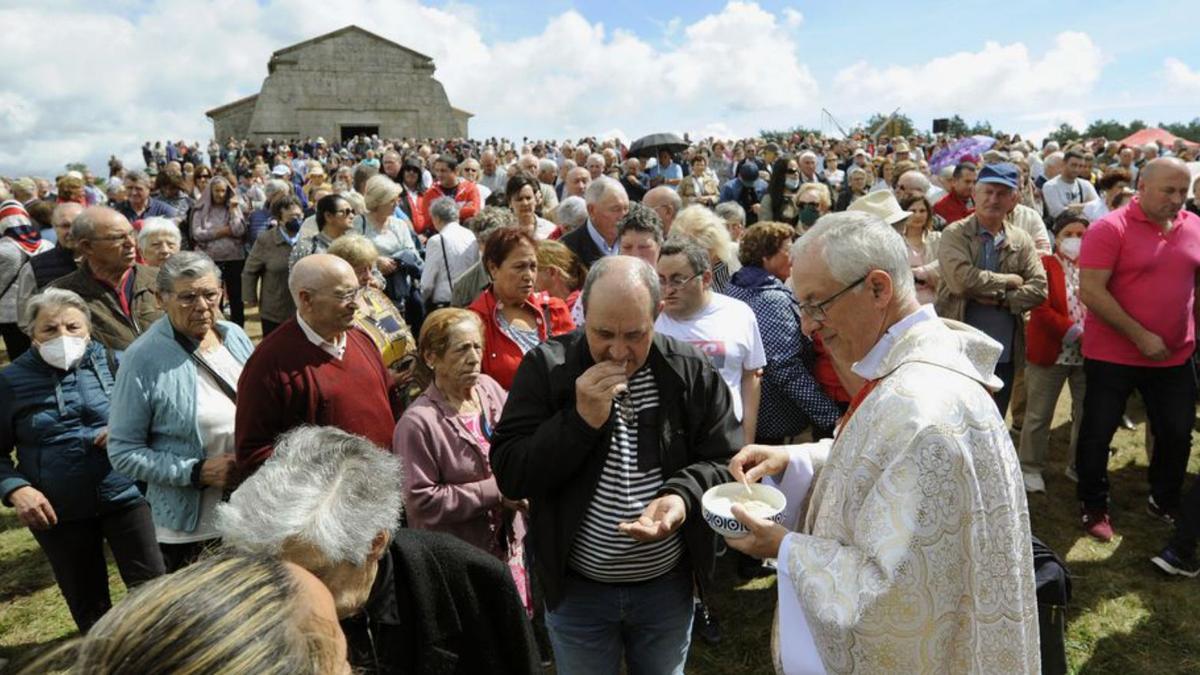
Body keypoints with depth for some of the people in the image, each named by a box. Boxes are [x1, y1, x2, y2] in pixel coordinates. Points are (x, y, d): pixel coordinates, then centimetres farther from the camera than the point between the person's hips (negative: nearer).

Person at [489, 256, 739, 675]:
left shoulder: (692, 372, -8)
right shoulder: (546, 367, -12)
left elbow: (723, 462, -3)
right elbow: (509, 476, -14)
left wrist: (683, 496, -24)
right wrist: (581, 419, -26)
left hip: (668, 584, 2)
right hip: (577, 589, -1)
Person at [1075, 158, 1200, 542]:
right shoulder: (1110, 229, -12)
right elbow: (1090, 292, -19)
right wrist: (1140, 336, -19)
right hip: (1113, 355, -5)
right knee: (1097, 433, 5)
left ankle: (1165, 503, 37)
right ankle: (1094, 508, 24)